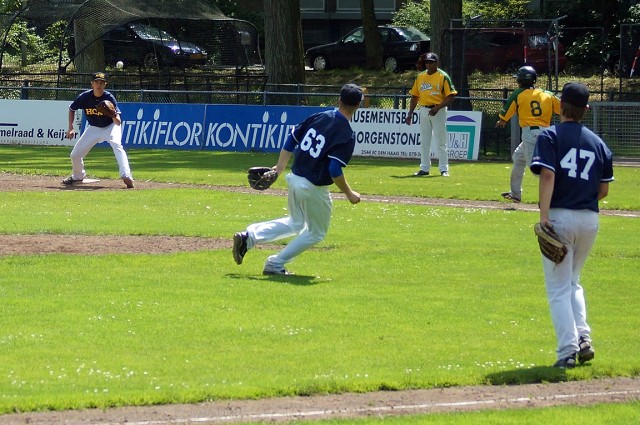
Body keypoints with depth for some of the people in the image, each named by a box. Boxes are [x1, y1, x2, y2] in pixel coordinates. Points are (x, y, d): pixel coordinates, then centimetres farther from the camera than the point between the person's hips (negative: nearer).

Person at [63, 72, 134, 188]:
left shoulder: (109, 98, -24)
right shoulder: (85, 97, -17)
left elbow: (118, 122, -29)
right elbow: (72, 109, 3)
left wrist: (113, 115, -51)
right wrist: (71, 128, -4)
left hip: (110, 127, -4)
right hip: (93, 128, 4)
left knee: (117, 146, -34)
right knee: (75, 154, 2)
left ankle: (126, 176, -42)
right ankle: (77, 176, 34)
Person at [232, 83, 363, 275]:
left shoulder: (318, 117, 3)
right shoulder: (347, 135, -17)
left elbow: (291, 138, 7)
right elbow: (335, 170, -22)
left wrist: (280, 166, 16)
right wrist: (349, 193, -9)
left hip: (295, 179, 7)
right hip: (314, 188, -7)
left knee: (295, 223, 28)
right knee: (316, 232, 15)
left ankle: (248, 236, 13)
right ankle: (275, 265, 11)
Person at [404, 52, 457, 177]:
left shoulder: (443, 76, -6)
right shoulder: (420, 77, 10)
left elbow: (451, 96, -11)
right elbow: (414, 96, 15)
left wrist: (437, 108, -19)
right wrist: (410, 113, 7)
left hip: (438, 111, -5)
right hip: (423, 110, 5)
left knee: (440, 142, -4)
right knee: (424, 142, 8)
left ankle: (444, 169, 1)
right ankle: (424, 168, 15)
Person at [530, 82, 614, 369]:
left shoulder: (551, 136, -4)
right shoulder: (597, 143, 10)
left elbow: (547, 175, -18)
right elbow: (604, 190, 10)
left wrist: (544, 216, -20)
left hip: (560, 217, -5)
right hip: (590, 219, 5)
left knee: (558, 288, 0)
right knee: (573, 283, 22)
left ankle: (568, 350, -9)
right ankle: (583, 337, 4)